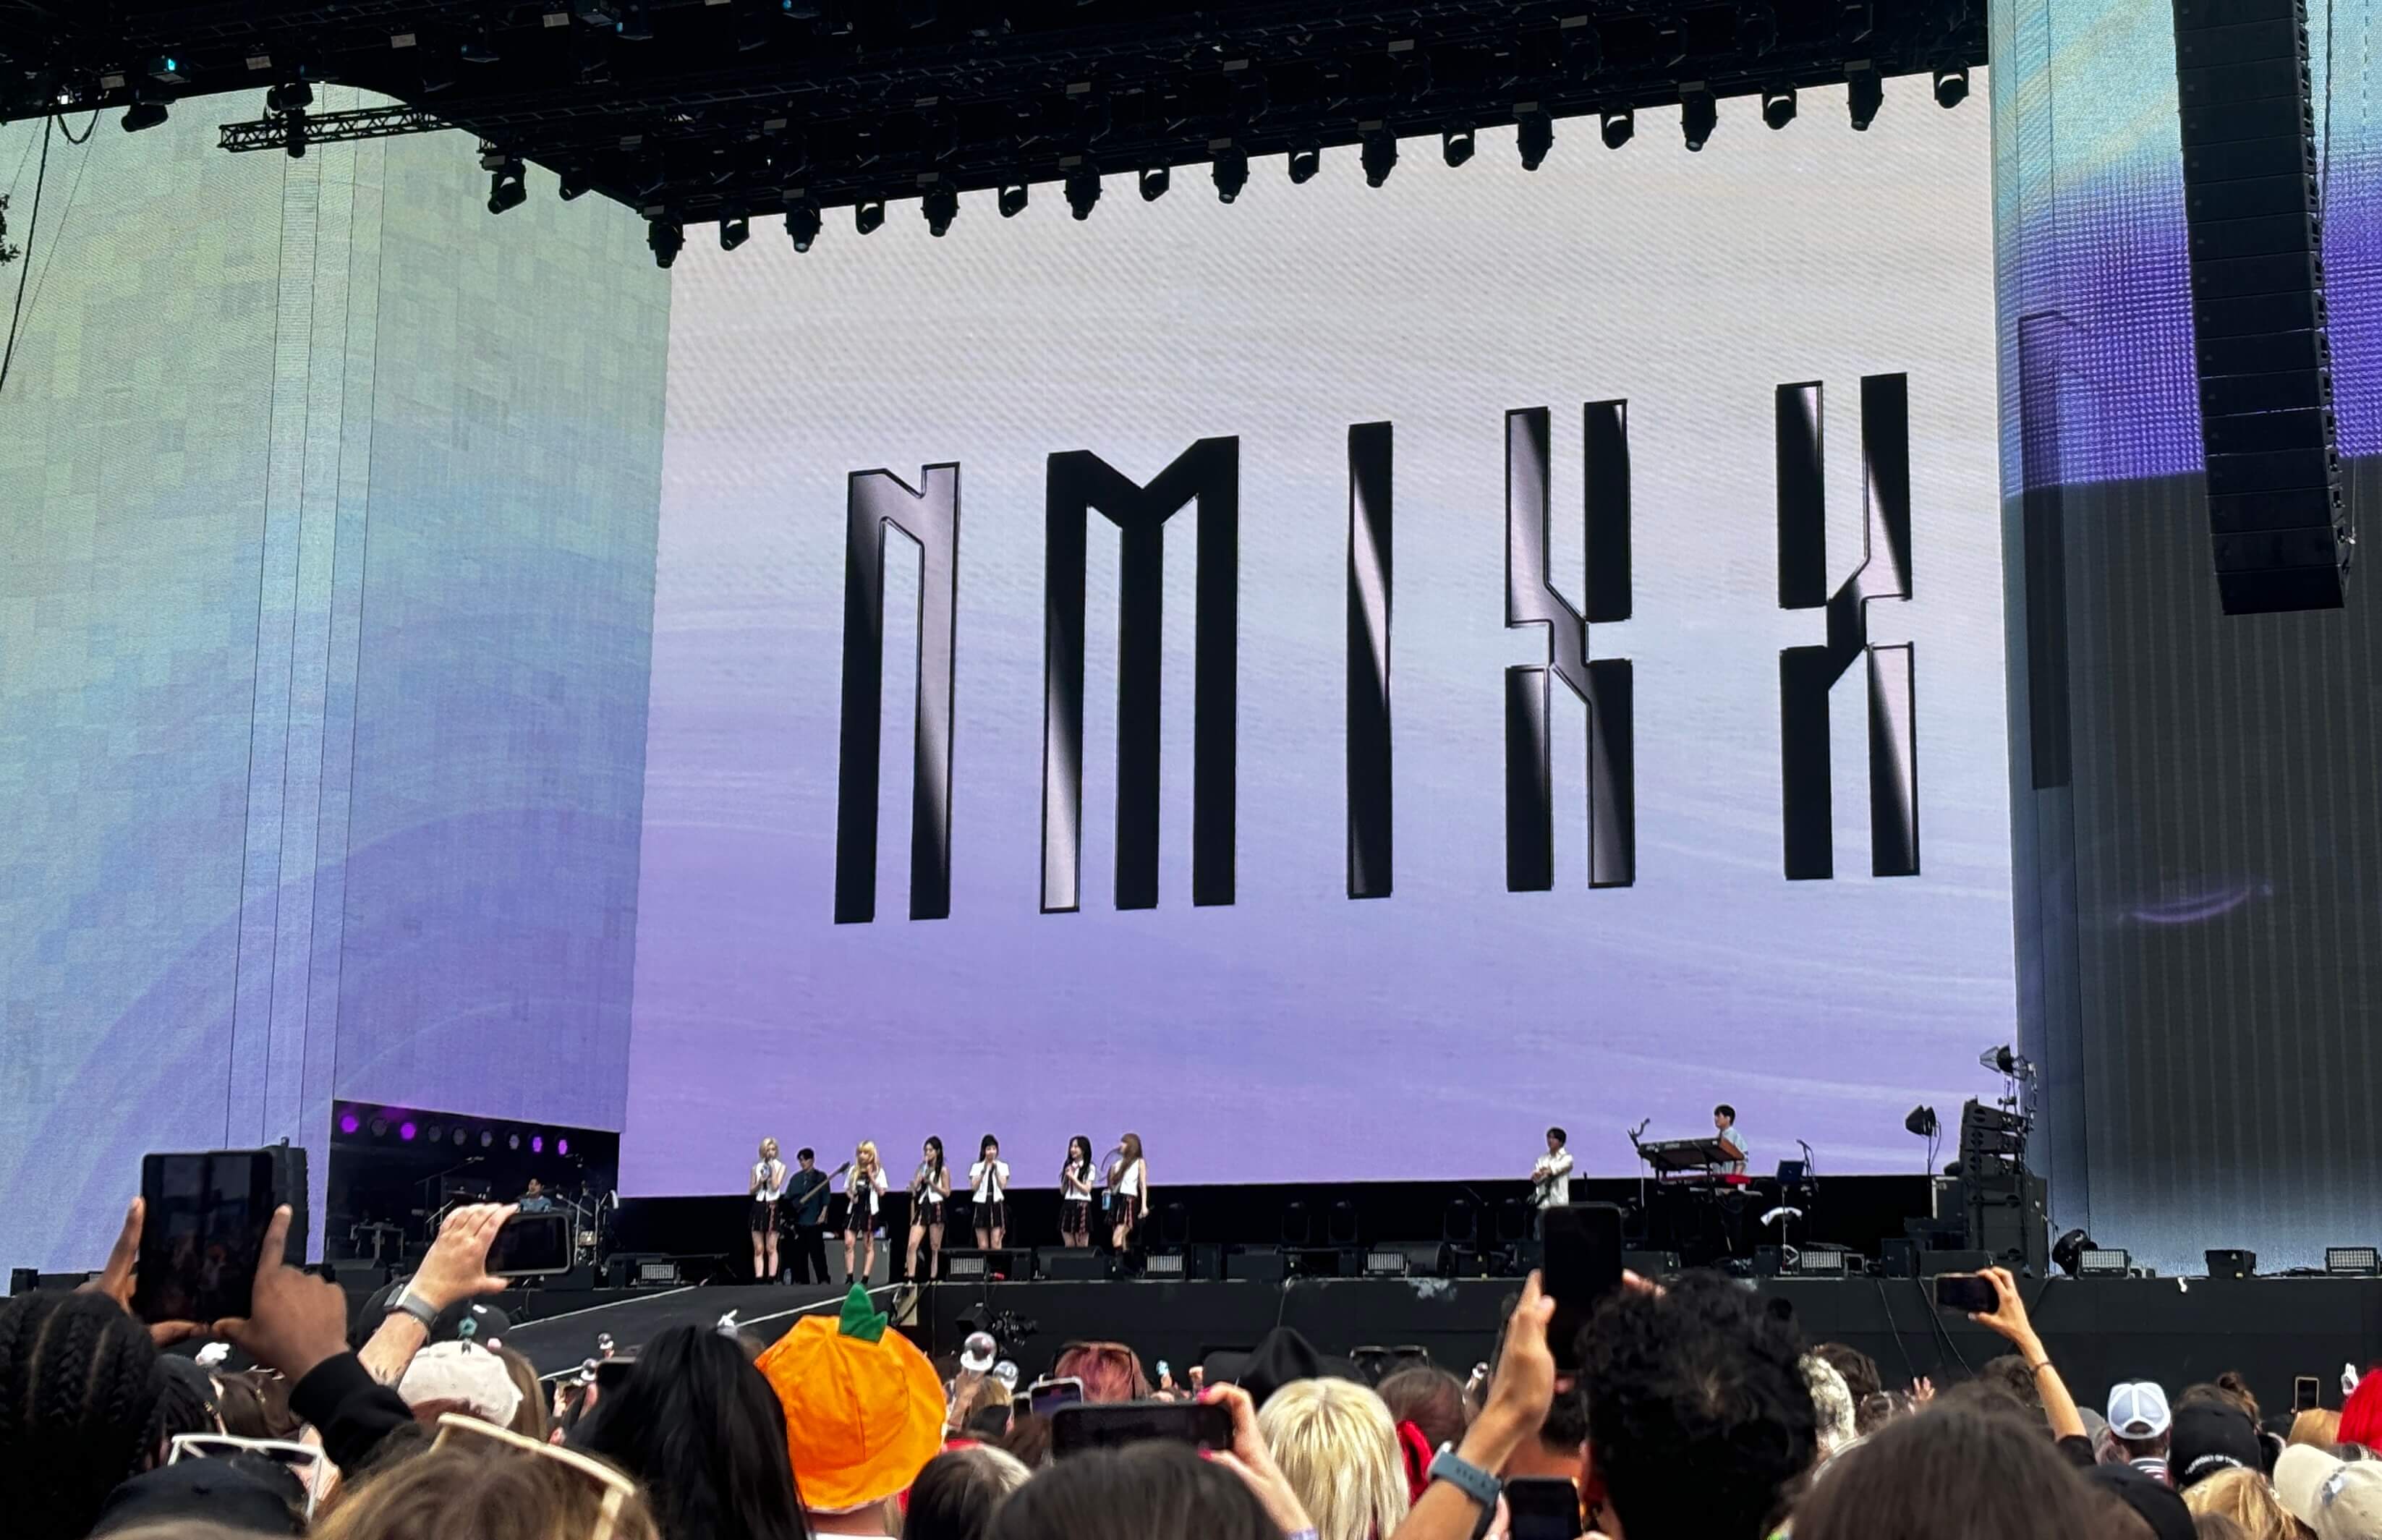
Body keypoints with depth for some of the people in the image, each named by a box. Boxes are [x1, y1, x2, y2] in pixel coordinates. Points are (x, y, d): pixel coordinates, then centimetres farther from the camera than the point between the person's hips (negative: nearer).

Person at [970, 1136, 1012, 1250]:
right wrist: (983, 1170, -7)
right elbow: (974, 1187, -2)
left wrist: (996, 1169, -7)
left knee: (996, 1244, -9)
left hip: (996, 1205, -1)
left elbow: (1003, 1186, -4)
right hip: (981, 1204, 1)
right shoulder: (977, 1167, 8)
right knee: (983, 1245, -1)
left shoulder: (1003, 1166, 7)